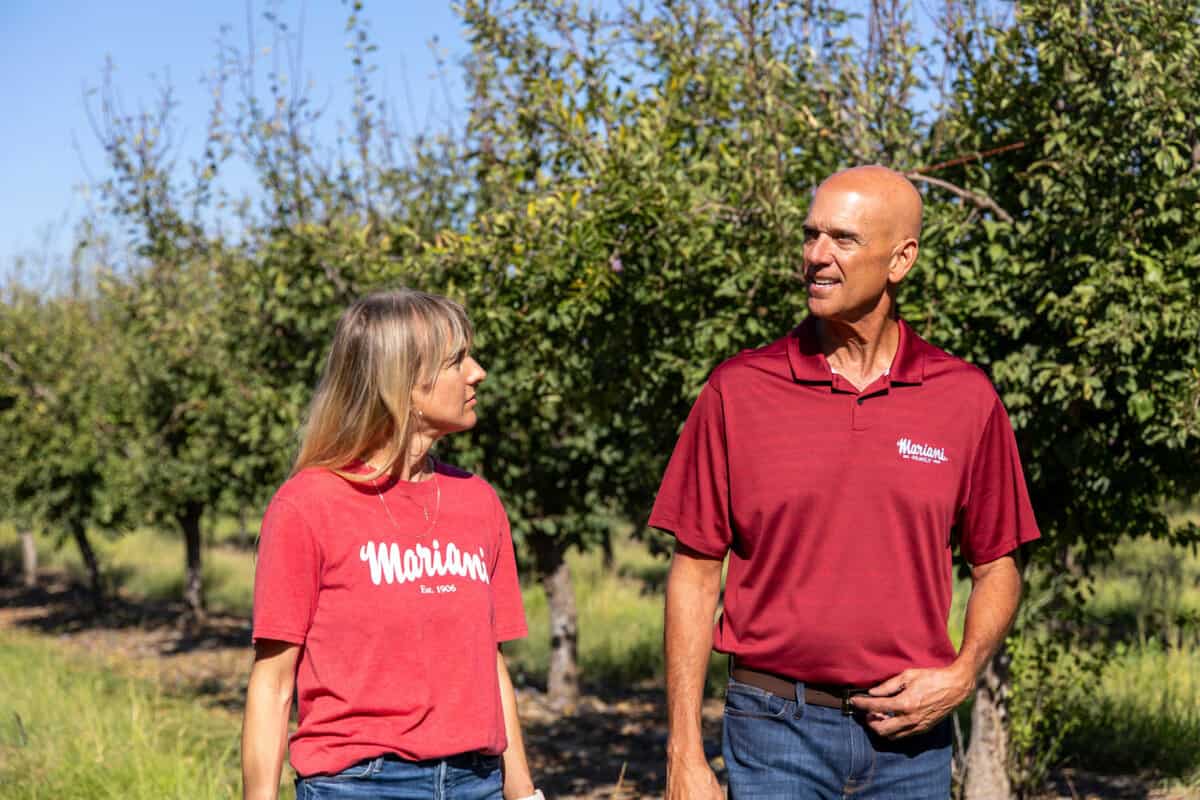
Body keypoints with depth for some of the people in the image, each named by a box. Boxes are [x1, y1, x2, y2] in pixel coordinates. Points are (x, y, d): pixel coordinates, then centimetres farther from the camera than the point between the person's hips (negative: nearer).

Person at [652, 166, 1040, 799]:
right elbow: (694, 573, 0)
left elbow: (996, 566, 11)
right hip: (777, 726, -1)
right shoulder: (738, 390, -2)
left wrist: (960, 677, -7)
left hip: (911, 733, 2)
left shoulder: (966, 399, 1)